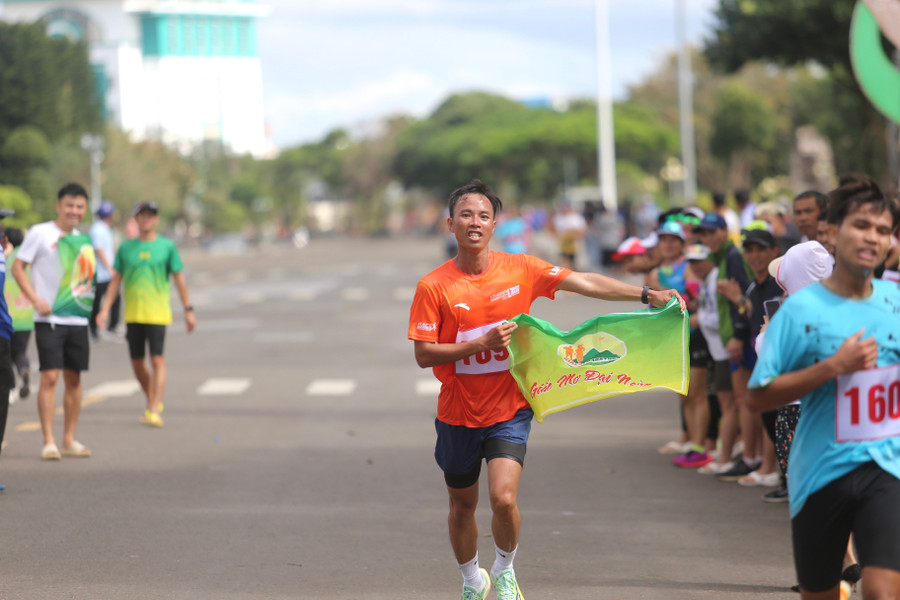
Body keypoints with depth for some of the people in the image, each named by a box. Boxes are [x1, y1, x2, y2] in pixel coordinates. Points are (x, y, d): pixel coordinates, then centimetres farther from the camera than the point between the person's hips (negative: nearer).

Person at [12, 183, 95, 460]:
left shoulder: (82, 239, 14)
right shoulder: (40, 233, -3)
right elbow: (17, 268, -4)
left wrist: (88, 297, 10)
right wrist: (36, 300, -14)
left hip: (78, 319, 5)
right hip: (49, 320, -5)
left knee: (74, 378, 7)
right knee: (50, 377, -11)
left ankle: (69, 440, 15)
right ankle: (48, 442, -8)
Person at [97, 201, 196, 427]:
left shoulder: (167, 246, 3)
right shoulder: (126, 247, 8)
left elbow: (179, 279, 6)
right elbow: (115, 280, 10)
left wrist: (188, 309, 4)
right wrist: (105, 309, 3)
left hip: (158, 313, -3)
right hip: (132, 313, 3)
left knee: (157, 360, -11)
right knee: (137, 363, 7)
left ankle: (153, 411, -12)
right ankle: (153, 401, 27)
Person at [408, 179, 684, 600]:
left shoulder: (520, 270, -5)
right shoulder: (434, 287, -9)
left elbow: (586, 283, -5)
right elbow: (423, 355, -11)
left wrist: (647, 295, -12)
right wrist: (483, 342, -21)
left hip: (508, 410, -1)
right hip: (458, 415, 1)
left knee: (503, 499, -18)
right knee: (462, 506, 14)